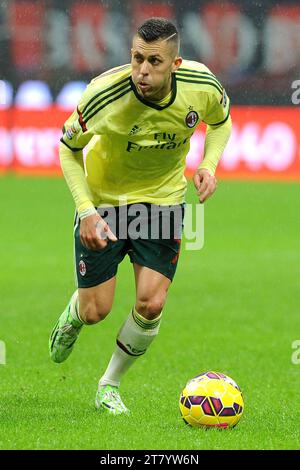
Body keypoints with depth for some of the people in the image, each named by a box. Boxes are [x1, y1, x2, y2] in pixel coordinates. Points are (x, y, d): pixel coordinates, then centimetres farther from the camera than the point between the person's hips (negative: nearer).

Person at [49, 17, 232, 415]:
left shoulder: (201, 85, -21)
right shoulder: (104, 94, -29)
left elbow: (220, 121, 5)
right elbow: (68, 149, -11)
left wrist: (208, 165, -14)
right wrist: (86, 212, -20)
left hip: (164, 198, 2)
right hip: (103, 199, -2)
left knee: (151, 304, -9)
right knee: (96, 311, 1)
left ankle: (110, 385, 17)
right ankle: (72, 316, 41)